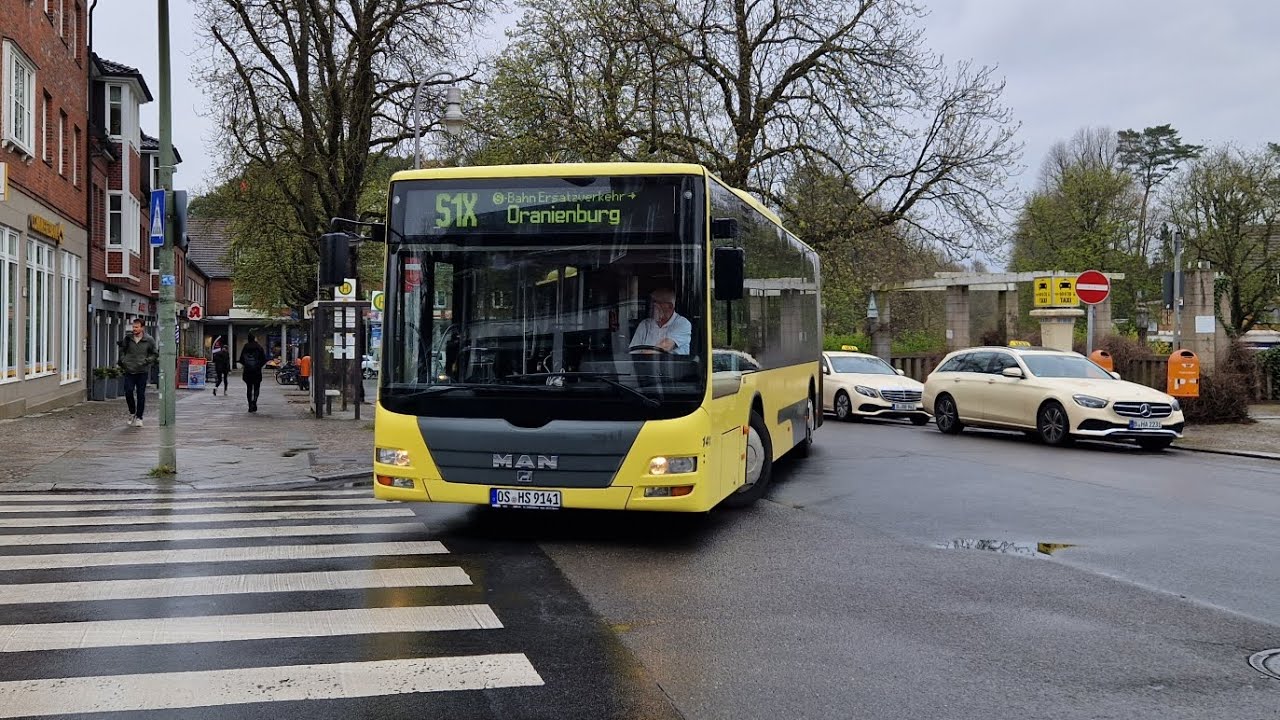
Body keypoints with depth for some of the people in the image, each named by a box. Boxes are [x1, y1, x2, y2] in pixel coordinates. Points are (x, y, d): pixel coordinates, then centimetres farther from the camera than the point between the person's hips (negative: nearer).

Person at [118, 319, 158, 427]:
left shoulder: (149, 340, -2)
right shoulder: (127, 338, 3)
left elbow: (155, 354, 5)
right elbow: (121, 350, 19)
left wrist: (146, 361, -11)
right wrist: (123, 361, 4)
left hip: (142, 372, -2)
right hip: (129, 371, 2)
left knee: (141, 395, 1)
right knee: (128, 392, -4)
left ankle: (139, 417, 10)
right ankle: (132, 413, 20)